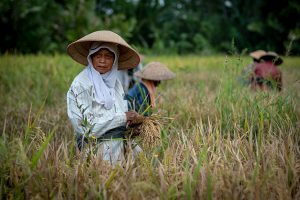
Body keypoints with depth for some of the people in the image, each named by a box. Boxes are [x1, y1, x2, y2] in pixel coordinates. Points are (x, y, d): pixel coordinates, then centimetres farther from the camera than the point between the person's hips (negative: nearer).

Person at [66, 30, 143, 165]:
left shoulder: (115, 83, 13)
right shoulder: (81, 84, -8)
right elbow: (86, 124, -15)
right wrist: (123, 117, -12)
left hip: (121, 144, 6)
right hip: (96, 148, -6)